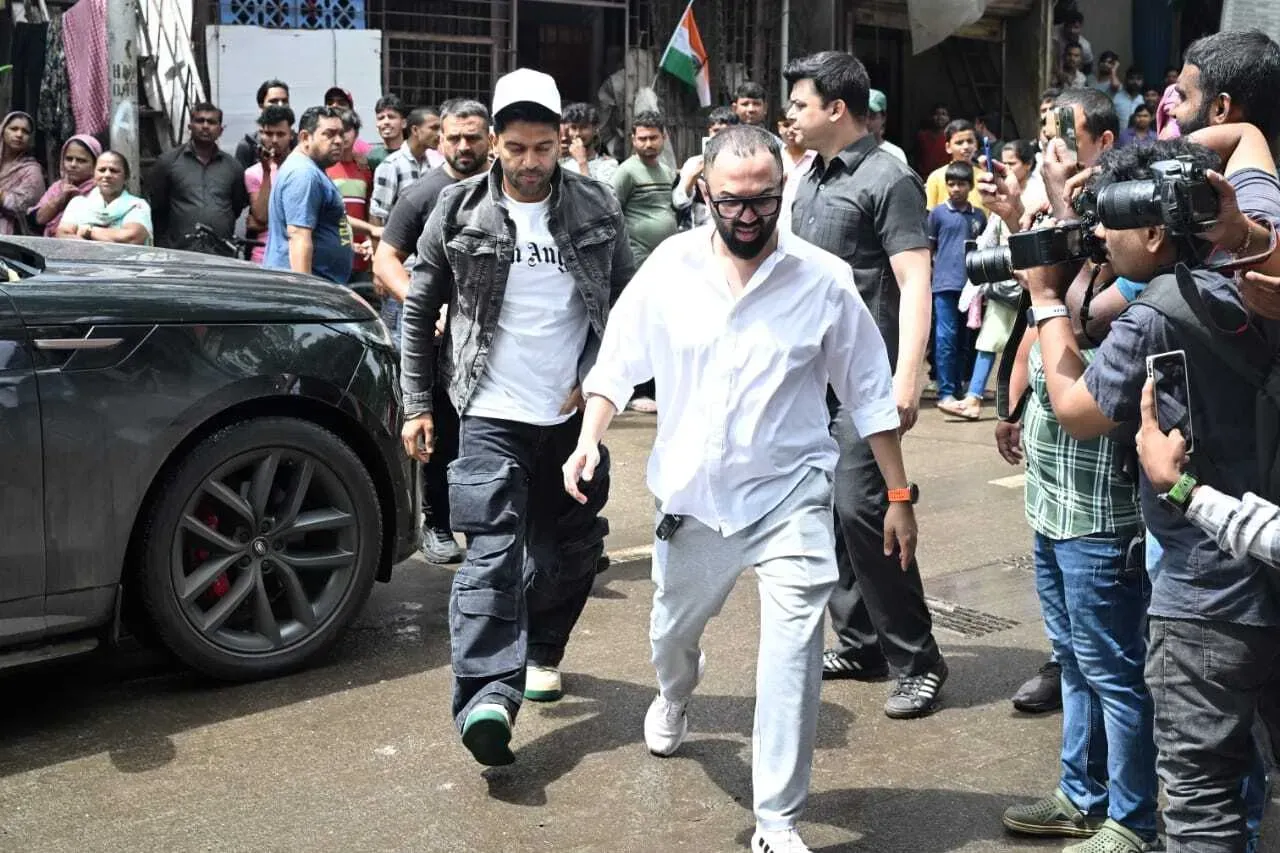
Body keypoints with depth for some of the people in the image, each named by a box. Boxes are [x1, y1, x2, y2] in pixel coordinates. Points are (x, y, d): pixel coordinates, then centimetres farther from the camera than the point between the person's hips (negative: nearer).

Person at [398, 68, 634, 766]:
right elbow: (419, 313, 6)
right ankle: (488, 696, -21)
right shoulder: (458, 212, -2)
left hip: (574, 416, 3)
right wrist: (418, 405, 3)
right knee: (492, 556, -14)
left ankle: (540, 653, 36)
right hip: (493, 416, -3)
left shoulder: (597, 209, 2)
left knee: (572, 549, 13)